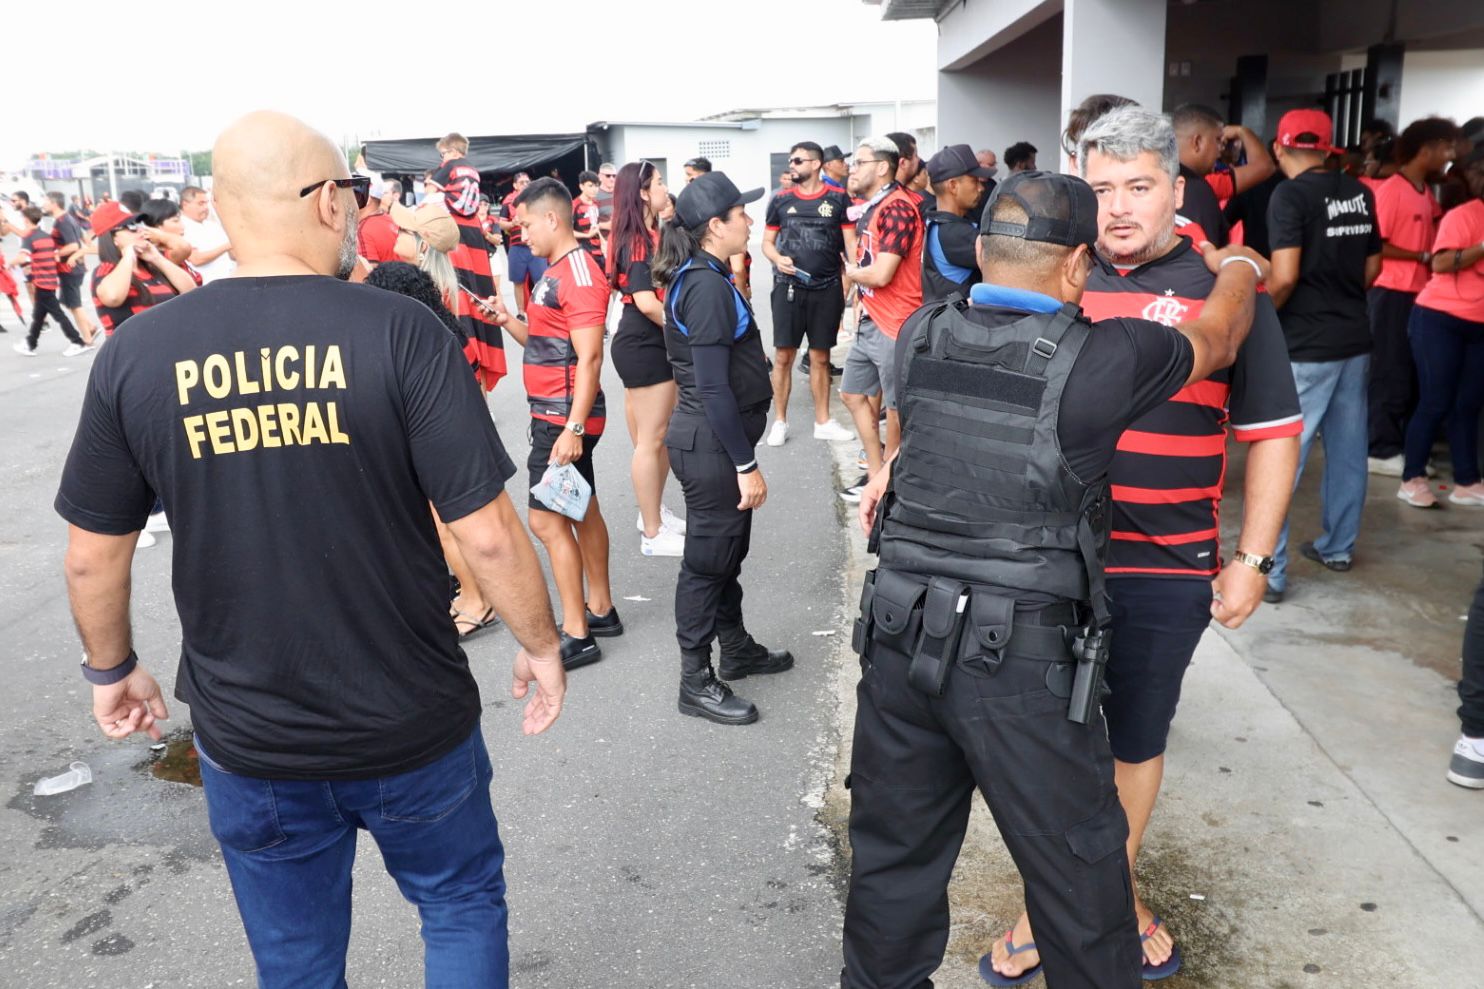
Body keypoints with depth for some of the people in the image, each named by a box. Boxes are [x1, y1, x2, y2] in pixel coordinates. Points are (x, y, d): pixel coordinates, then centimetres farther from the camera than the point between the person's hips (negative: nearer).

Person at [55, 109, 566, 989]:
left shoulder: (137, 356, -8)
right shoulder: (400, 332, -17)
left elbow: (93, 554, 0)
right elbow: (488, 534, -17)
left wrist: (111, 668, 18)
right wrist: (541, 644, -1)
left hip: (248, 742, 3)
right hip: (413, 728, -2)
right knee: (463, 906, 24)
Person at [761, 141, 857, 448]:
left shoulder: (838, 199, 1)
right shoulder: (780, 200, 5)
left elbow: (851, 242, 1)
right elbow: (767, 241, 11)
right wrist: (778, 259, -11)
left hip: (827, 289, 0)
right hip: (788, 287, 0)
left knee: (820, 357, 9)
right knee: (783, 355, 0)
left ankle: (823, 422, 20)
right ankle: (780, 421, 12)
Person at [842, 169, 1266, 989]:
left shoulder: (920, 336, 0)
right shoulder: (1101, 360, -13)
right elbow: (1216, 339, 7)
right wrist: (1239, 265, 27)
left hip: (899, 639, 5)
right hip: (1022, 663, -5)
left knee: (894, 855, 20)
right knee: (1078, 874, 14)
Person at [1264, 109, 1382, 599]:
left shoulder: (1290, 195, -13)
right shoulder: (1360, 193, 8)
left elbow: (1285, 276, -21)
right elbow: (1372, 267, 14)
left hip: (1306, 344, -7)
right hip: (1355, 338, 7)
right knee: (1348, 449, 16)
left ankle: (1268, 570, -2)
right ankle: (1338, 547, 30)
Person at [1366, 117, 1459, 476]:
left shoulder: (1427, 192, 14)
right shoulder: (1390, 190, -11)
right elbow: (1374, 245, -16)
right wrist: (1423, 256, -14)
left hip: (1420, 293, 8)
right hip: (1392, 293, -8)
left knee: (1413, 373, 11)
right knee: (1390, 372, -3)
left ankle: (1404, 446, 19)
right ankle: (1381, 450, 3)